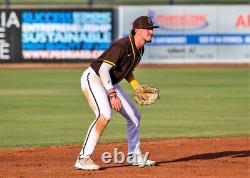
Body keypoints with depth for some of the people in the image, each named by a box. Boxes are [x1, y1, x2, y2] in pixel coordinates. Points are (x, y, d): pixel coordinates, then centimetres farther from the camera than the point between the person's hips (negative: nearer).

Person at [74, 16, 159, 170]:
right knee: (105, 115, -30)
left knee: (134, 116, 12)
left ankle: (135, 156, 28)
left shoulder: (139, 50, 4)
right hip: (93, 78, -10)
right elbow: (103, 70, -29)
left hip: (111, 83, 10)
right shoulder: (122, 46, -25)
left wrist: (137, 87, 5)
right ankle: (83, 159, -29)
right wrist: (112, 95, -32)